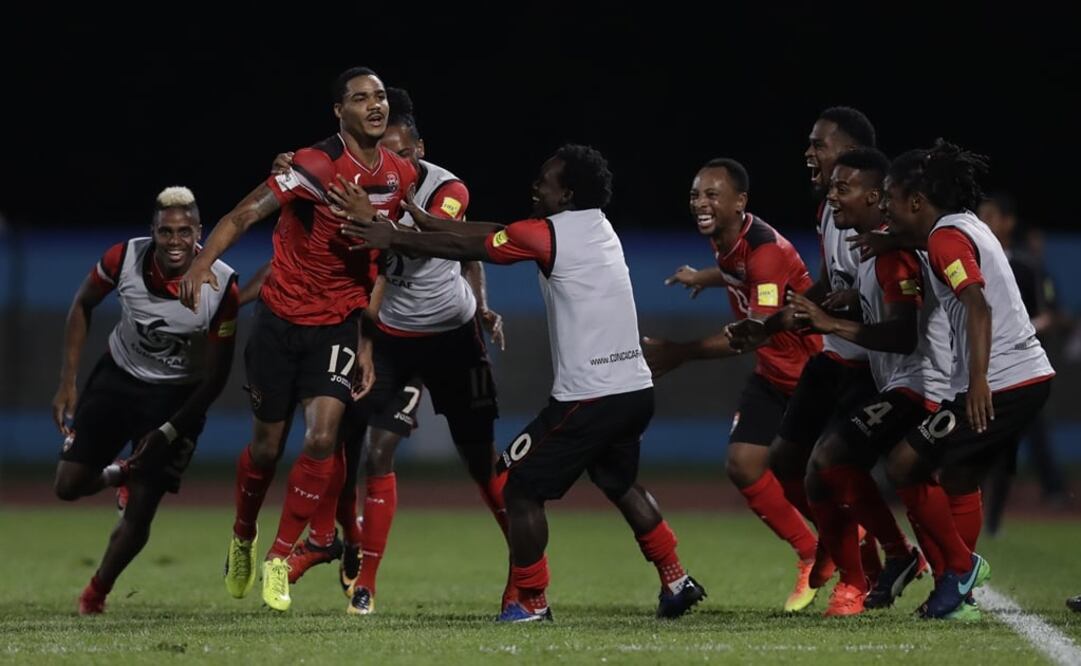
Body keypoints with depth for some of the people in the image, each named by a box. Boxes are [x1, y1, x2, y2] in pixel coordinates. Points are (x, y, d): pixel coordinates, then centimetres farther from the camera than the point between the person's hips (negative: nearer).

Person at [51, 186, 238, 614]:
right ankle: (121, 475, 32)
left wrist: (168, 432, -17)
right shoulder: (125, 258, -20)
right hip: (118, 377, 2)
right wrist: (67, 382, -3)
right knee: (68, 486, -2)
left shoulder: (221, 286, -25)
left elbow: (216, 376, -14)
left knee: (140, 514, -7)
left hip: (176, 395, -2)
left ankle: (96, 593, 17)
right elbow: (83, 306, 1)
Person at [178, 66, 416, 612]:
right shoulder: (315, 168, -17)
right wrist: (202, 263, -37)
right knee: (268, 446, 7)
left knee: (322, 439, -14)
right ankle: (242, 538, 36)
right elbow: (246, 214, -21)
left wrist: (368, 338, 8)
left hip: (340, 323, 3)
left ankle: (278, 561, 0)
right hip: (282, 318, -3)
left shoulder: (401, 176, -1)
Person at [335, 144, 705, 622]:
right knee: (621, 484, 29)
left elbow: (465, 248, -3)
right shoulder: (597, 228, 14)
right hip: (635, 390, 9)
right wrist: (420, 219, 17)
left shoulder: (549, 235, -11)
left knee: (519, 486, 2)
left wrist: (393, 239, 8)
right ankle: (676, 582, 28)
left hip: (589, 398, -9)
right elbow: (487, 234, 17)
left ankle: (530, 601, 5)